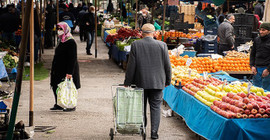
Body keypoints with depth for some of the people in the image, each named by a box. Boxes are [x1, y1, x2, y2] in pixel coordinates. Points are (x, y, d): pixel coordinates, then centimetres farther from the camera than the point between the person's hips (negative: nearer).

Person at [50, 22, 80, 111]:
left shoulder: (71, 42, -16)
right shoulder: (62, 41, 13)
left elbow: (72, 59, -20)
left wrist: (69, 72, -25)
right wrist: (53, 69, 20)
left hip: (67, 70, -9)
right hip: (59, 70, 9)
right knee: (56, 86, 11)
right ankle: (58, 104, 21)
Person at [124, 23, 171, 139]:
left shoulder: (135, 45, -7)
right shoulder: (162, 45, -5)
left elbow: (131, 66, -6)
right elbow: (167, 65, 0)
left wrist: (127, 82, 2)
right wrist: (167, 81, 12)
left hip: (140, 82, 0)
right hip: (157, 82, 0)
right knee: (155, 107, 5)